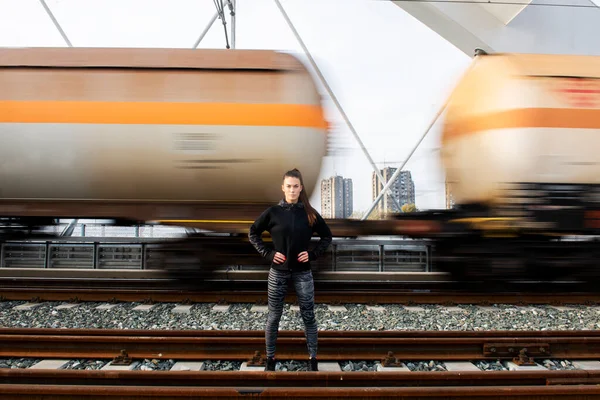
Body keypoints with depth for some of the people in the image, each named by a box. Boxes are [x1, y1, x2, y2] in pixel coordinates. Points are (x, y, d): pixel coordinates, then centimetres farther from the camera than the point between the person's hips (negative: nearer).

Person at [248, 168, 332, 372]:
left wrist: (313, 253, -5)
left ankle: (313, 358, 18)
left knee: (308, 316, 5)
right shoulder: (273, 212, -5)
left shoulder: (309, 213, -2)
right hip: (278, 271, 0)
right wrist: (267, 253, -7)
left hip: (303, 272, 1)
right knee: (274, 317, 9)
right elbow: (253, 233, 4)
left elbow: (327, 236, 8)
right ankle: (270, 358, 24)